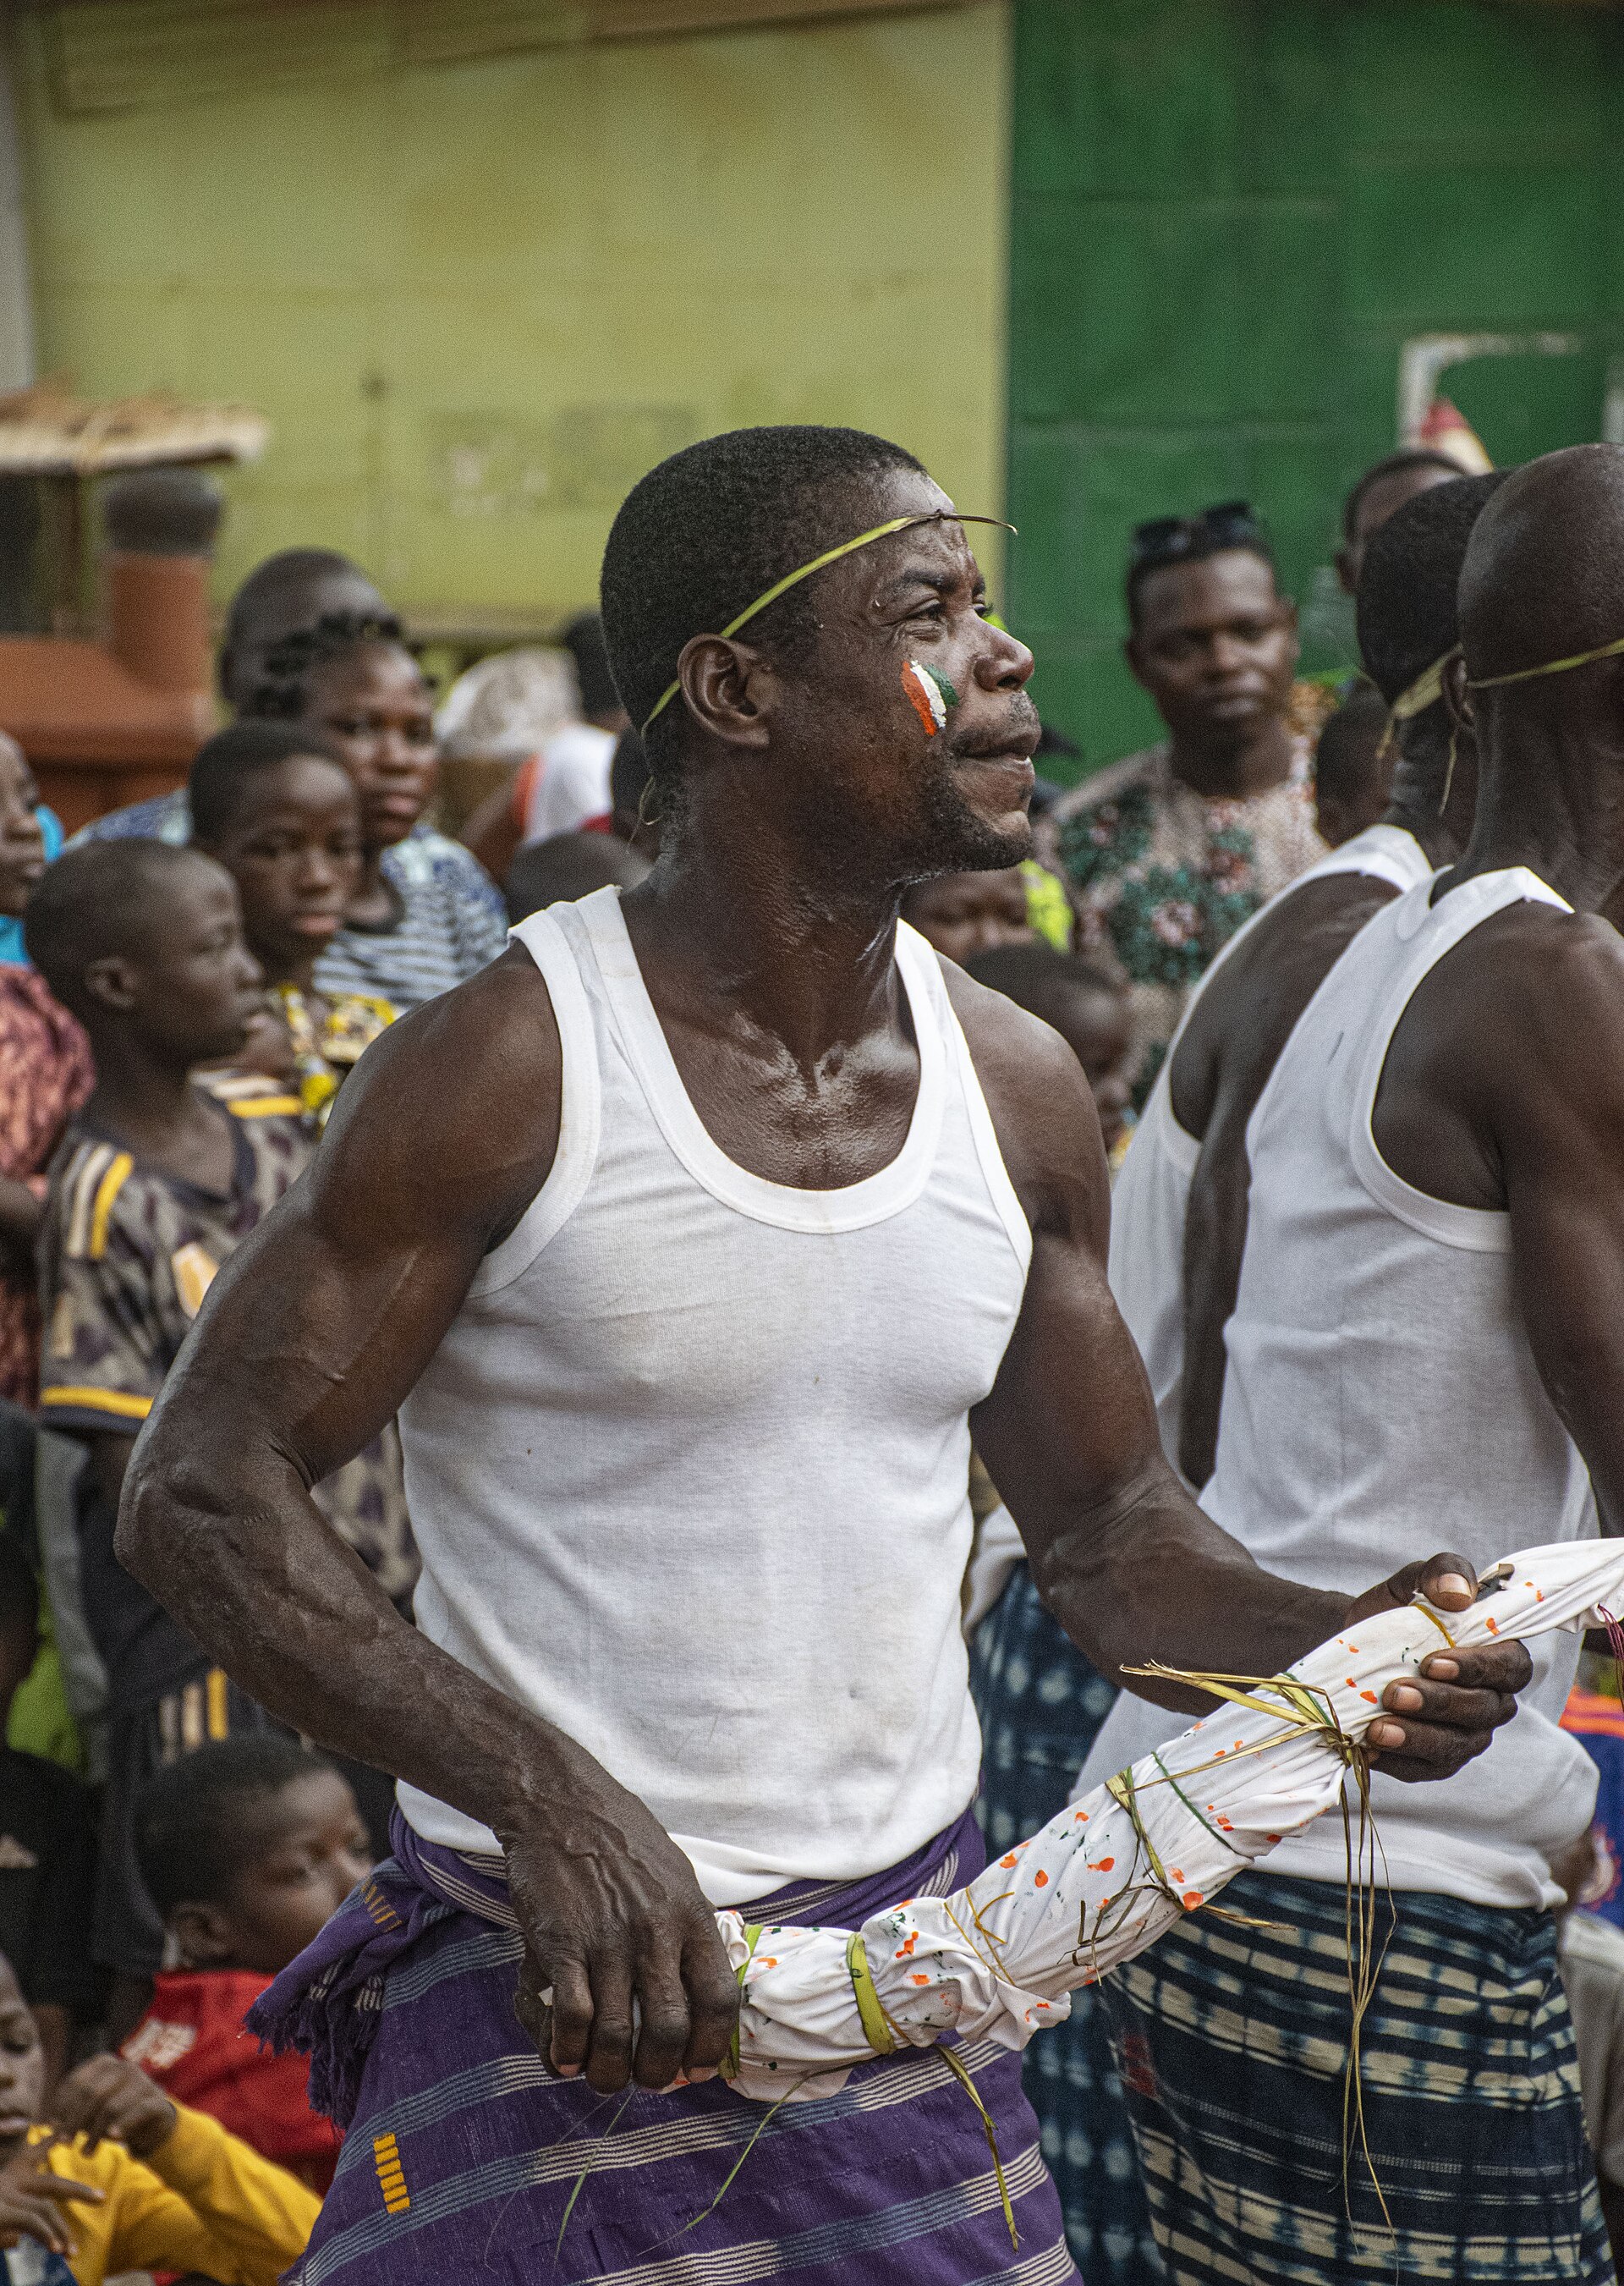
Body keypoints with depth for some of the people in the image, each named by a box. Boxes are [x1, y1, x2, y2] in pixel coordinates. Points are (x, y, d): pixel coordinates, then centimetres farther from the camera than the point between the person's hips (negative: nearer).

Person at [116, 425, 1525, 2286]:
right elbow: (199, 1497, -14)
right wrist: (545, 1796, -26)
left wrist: (1337, 1646, -9)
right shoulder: (502, 1069, -14)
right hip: (568, 1985, -5)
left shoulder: (1017, 1087, 3)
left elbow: (1105, 1525, 12)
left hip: (916, 1970, 5)